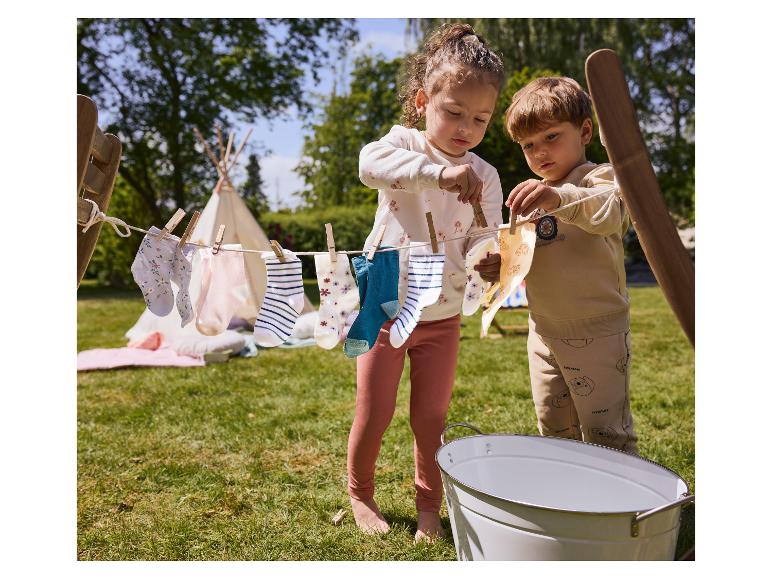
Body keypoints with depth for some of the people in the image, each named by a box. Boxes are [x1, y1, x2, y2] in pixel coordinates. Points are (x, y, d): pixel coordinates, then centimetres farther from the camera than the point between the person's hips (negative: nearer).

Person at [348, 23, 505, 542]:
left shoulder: (485, 177, -1)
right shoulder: (405, 145, -8)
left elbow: (481, 247, -7)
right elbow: (371, 163, -33)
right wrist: (439, 172, -46)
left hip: (444, 318, 2)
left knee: (431, 417, 11)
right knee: (374, 413, 7)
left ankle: (429, 507, 32)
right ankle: (361, 494, 33)